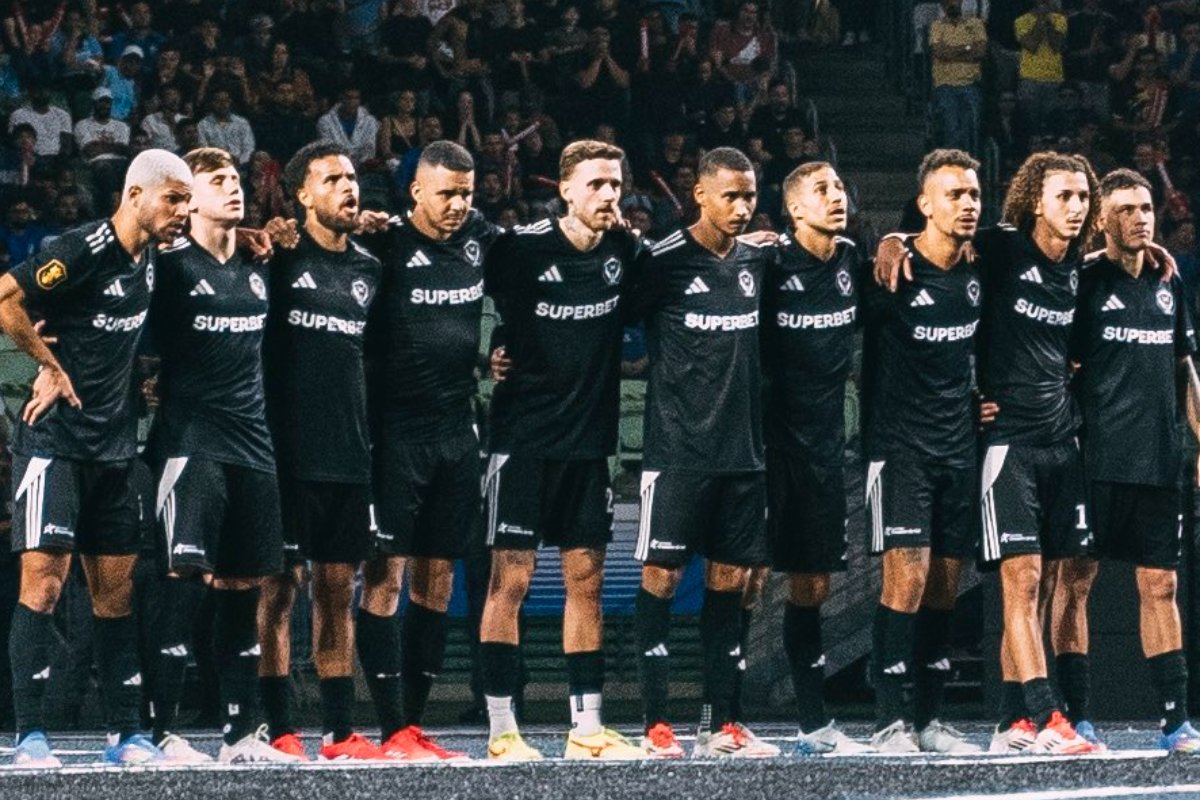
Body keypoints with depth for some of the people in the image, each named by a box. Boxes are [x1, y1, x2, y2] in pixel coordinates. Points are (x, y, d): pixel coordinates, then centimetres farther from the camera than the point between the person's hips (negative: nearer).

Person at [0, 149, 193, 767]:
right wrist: (49, 366, -13)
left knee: (116, 588, 8)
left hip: (115, 446, 8)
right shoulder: (84, 249, -15)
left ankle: (124, 734, 12)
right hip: (55, 440, -8)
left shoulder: (148, 259, 10)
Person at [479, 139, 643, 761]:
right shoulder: (522, 249, -11)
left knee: (586, 578, 8)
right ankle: (501, 730, -2)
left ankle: (586, 727, 13)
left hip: (589, 440, 5)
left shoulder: (624, 252, 4)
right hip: (523, 439, -5)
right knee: (510, 578, -5)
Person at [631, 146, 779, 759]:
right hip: (678, 449, -5)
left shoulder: (759, 260, 9)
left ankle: (719, 724, 11)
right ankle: (655, 724, -2)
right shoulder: (664, 262, -7)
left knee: (730, 580, 7)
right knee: (661, 576, -5)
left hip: (744, 449, 5)